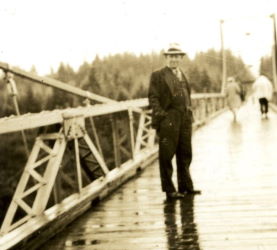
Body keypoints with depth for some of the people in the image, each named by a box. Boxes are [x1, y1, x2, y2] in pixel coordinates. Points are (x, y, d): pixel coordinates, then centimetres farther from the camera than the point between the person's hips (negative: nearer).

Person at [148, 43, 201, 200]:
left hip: (185, 119, 7)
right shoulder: (158, 75, -1)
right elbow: (153, 97, -7)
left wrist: (190, 114, 13)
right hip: (168, 120, -7)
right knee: (167, 155, -2)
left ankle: (185, 186, 23)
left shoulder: (182, 75, 19)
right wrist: (160, 114, -18)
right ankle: (169, 189, 4)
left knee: (185, 154, 13)